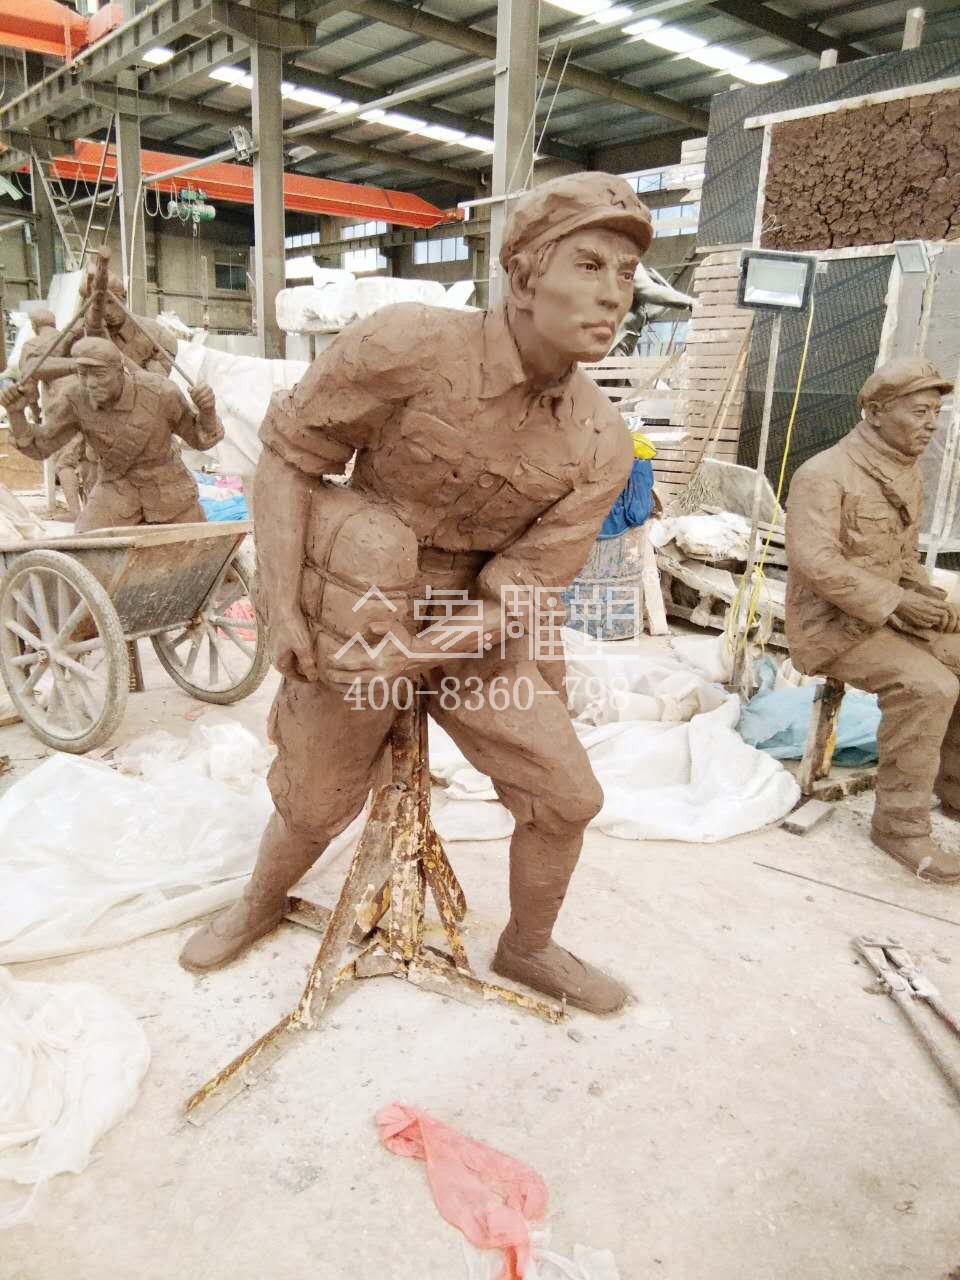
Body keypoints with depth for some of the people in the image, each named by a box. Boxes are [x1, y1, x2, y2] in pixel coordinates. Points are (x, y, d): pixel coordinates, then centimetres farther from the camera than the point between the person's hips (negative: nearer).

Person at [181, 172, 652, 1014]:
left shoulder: (600, 446, -14)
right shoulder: (408, 345, -24)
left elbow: (519, 597, -13)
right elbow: (289, 452, -14)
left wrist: (409, 655, -26)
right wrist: (284, 611, -18)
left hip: (472, 634, 3)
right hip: (351, 619, -3)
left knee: (566, 799, 4)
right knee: (314, 808, 15)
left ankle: (528, 948, 33)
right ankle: (261, 904, 51)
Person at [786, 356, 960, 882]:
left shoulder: (908, 474, 10)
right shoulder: (824, 474, -16)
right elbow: (816, 561, -26)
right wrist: (897, 601, -26)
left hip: (887, 615, 9)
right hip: (830, 624, -9)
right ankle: (900, 825, -15)